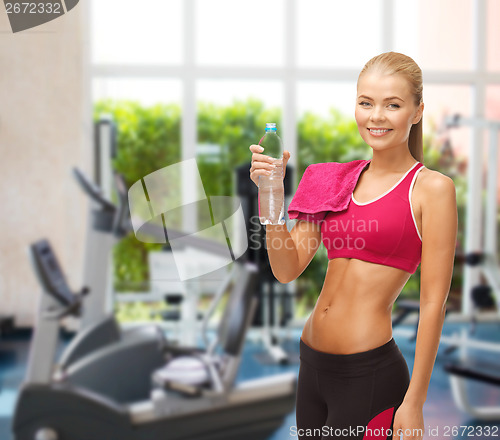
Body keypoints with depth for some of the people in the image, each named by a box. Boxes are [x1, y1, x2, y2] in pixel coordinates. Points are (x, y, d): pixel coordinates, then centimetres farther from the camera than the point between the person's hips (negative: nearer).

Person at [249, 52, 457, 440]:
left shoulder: (432, 187, -7)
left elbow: (433, 303, -9)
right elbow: (287, 270, 3)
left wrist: (414, 403, -10)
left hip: (370, 375, -5)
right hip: (312, 364, 6)